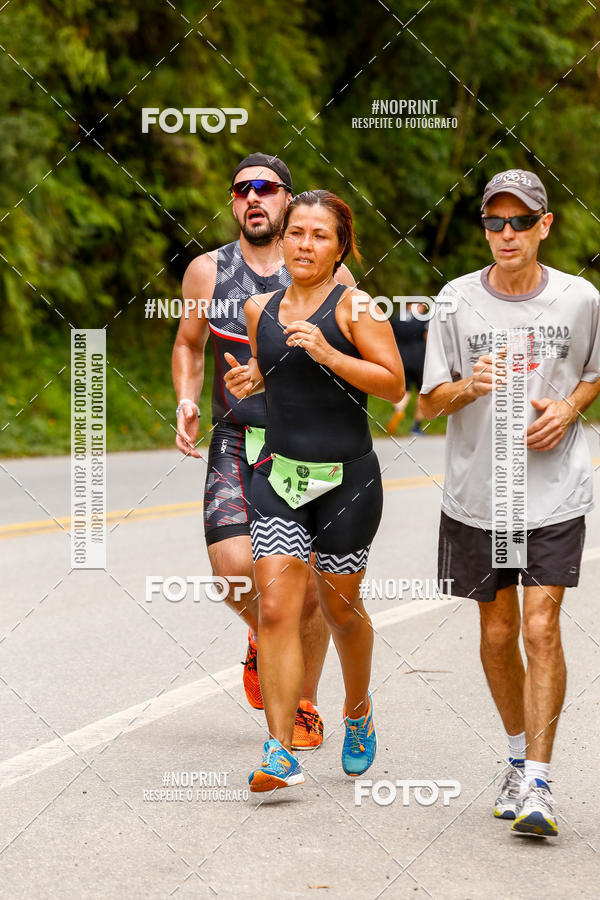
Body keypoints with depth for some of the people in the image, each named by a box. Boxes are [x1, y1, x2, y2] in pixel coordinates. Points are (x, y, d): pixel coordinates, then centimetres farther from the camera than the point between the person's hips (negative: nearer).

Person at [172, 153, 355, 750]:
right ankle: (261, 637, 17)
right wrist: (187, 401, 2)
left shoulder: (328, 276, -1)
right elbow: (188, 344, 18)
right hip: (236, 441, 1)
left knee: (308, 589, 1)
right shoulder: (207, 272, 3)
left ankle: (305, 705, 22)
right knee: (233, 566, -18)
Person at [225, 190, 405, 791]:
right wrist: (249, 380, 4)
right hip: (278, 474, 3)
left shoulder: (354, 306, -6)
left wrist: (329, 355, -21)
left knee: (339, 607, 12)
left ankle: (358, 711, 40)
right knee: (275, 609, -10)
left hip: (347, 478, -3)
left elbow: (395, 384, -11)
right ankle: (281, 752, -10)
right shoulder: (261, 309, 9)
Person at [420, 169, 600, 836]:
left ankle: (537, 783, -8)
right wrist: (469, 387, -20)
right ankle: (518, 756, 31)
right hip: (476, 492, 2)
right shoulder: (458, 300, -3)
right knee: (497, 632, 9)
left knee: (541, 628, -12)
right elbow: (430, 403, 1)